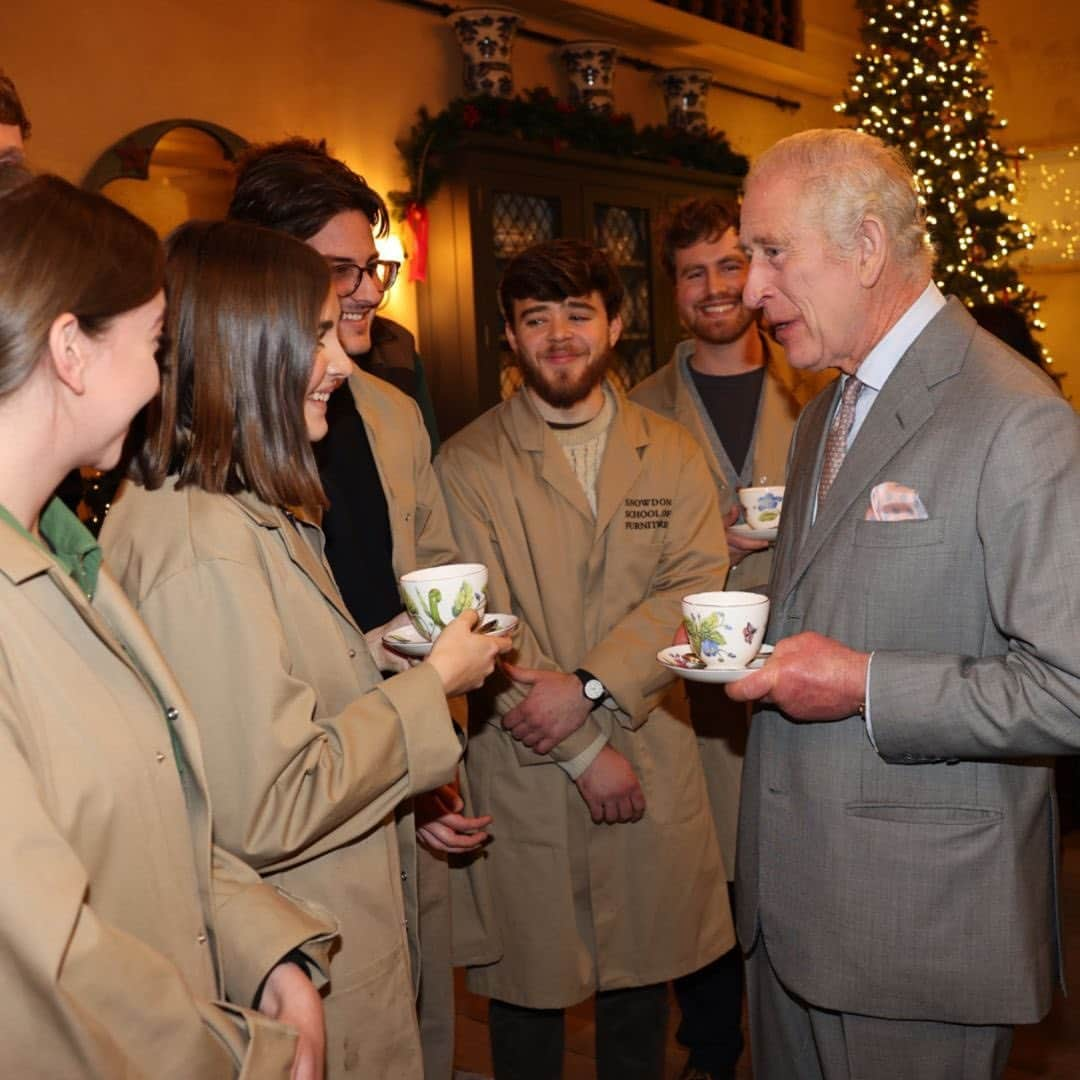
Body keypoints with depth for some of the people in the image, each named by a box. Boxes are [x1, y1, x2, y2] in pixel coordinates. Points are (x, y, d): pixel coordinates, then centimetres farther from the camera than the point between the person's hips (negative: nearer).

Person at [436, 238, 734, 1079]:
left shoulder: (673, 454, 6)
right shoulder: (468, 463, -3)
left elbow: (696, 588, -6)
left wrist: (590, 686, -20)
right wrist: (584, 752, -12)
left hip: (652, 762, 2)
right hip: (524, 778, -2)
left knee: (643, 980, 17)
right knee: (530, 988, 11)